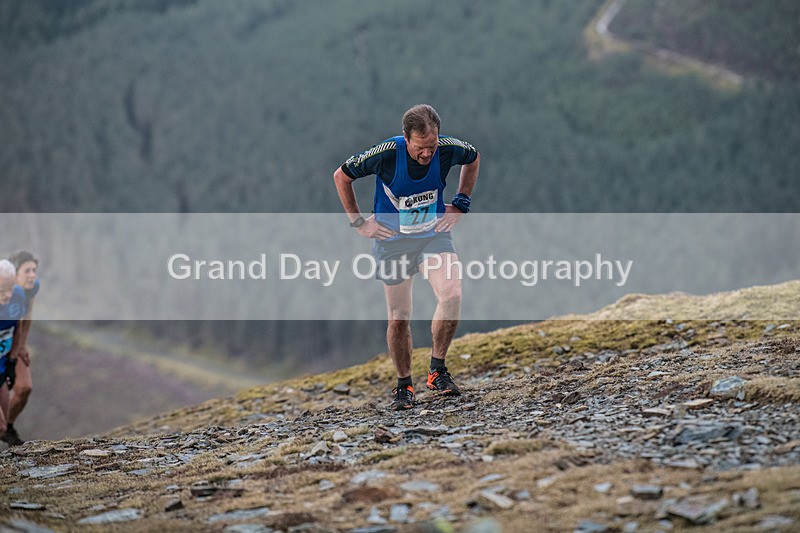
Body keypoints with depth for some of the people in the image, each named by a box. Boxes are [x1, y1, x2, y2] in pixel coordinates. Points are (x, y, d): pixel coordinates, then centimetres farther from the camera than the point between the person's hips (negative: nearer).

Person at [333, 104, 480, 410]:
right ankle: (404, 385, 20)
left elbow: (474, 158, 11)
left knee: (452, 295, -23)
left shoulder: (449, 150, -16)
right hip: (392, 241, -1)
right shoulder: (386, 154, -23)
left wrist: (460, 205, 6)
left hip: (434, 235, 1)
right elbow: (341, 176, -5)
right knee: (399, 318, 0)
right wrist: (358, 222, -2)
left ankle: (437, 370, -6)